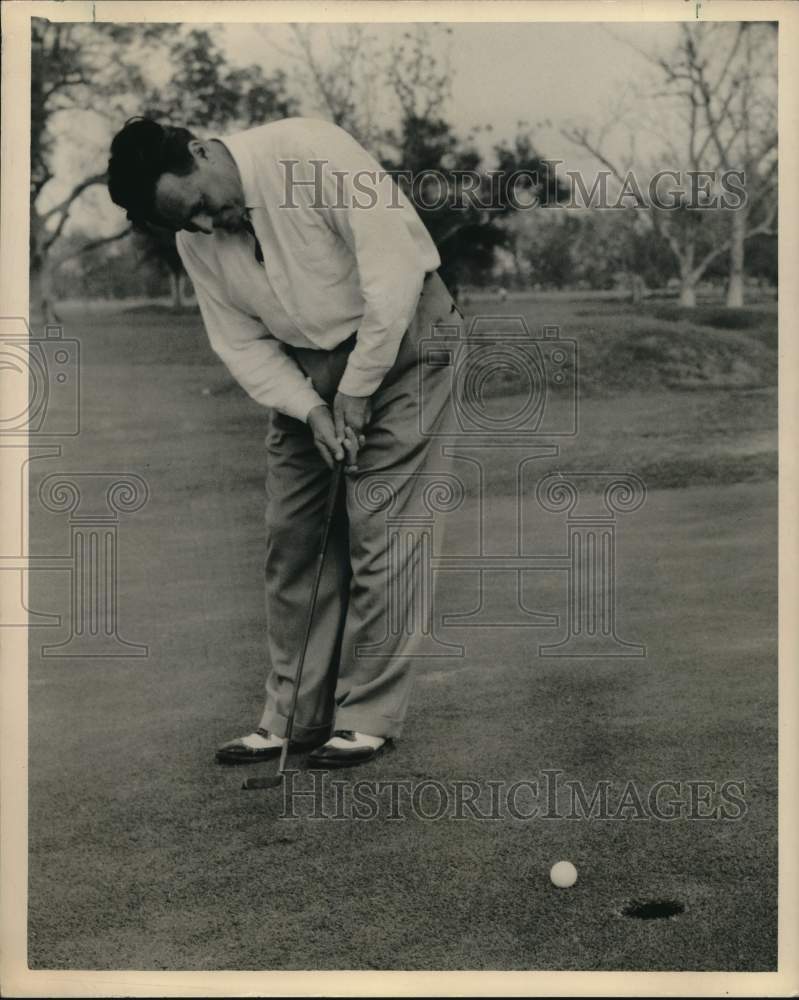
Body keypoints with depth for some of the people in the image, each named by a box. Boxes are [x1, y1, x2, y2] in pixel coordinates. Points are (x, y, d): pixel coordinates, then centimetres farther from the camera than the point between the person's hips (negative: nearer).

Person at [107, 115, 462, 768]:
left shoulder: (312, 154, -23)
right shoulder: (196, 239, -2)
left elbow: (394, 266, -24)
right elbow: (241, 342, 2)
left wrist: (357, 387, -18)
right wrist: (309, 409, -13)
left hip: (398, 339, -6)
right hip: (304, 368, 7)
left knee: (375, 535, -8)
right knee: (292, 538, 4)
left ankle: (372, 718, 1)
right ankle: (294, 716, 13)